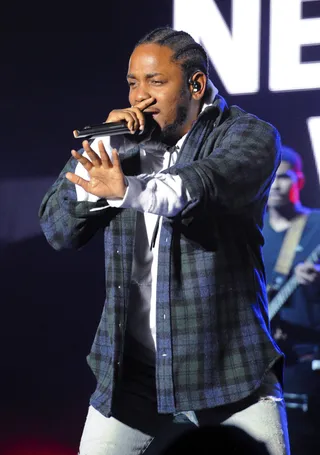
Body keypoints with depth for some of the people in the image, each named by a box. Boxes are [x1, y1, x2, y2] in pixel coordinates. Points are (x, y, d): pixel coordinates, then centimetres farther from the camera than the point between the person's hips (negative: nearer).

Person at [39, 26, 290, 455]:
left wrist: (129, 190, -42)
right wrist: (102, 146, -7)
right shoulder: (123, 141, 11)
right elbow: (58, 231, 6)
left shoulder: (247, 134, -2)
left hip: (228, 372, -3)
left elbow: (212, 181, -25)